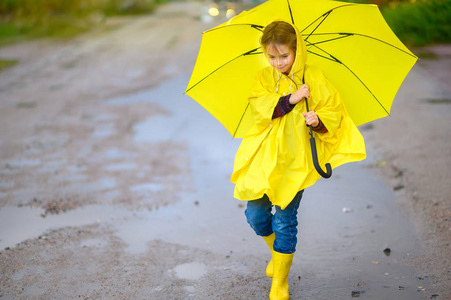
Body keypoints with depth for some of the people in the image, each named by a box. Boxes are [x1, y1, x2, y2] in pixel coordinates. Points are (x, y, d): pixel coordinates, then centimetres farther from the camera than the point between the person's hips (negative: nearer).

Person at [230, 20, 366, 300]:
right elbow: (259, 109, -11)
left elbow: (334, 112, -1)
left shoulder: (315, 79, -2)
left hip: (295, 160, -3)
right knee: (255, 215, 6)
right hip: (264, 156, 3)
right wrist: (290, 99, -21)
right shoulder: (264, 78, 4)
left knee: (285, 220, -1)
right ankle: (278, 254, 39)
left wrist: (319, 120, -22)